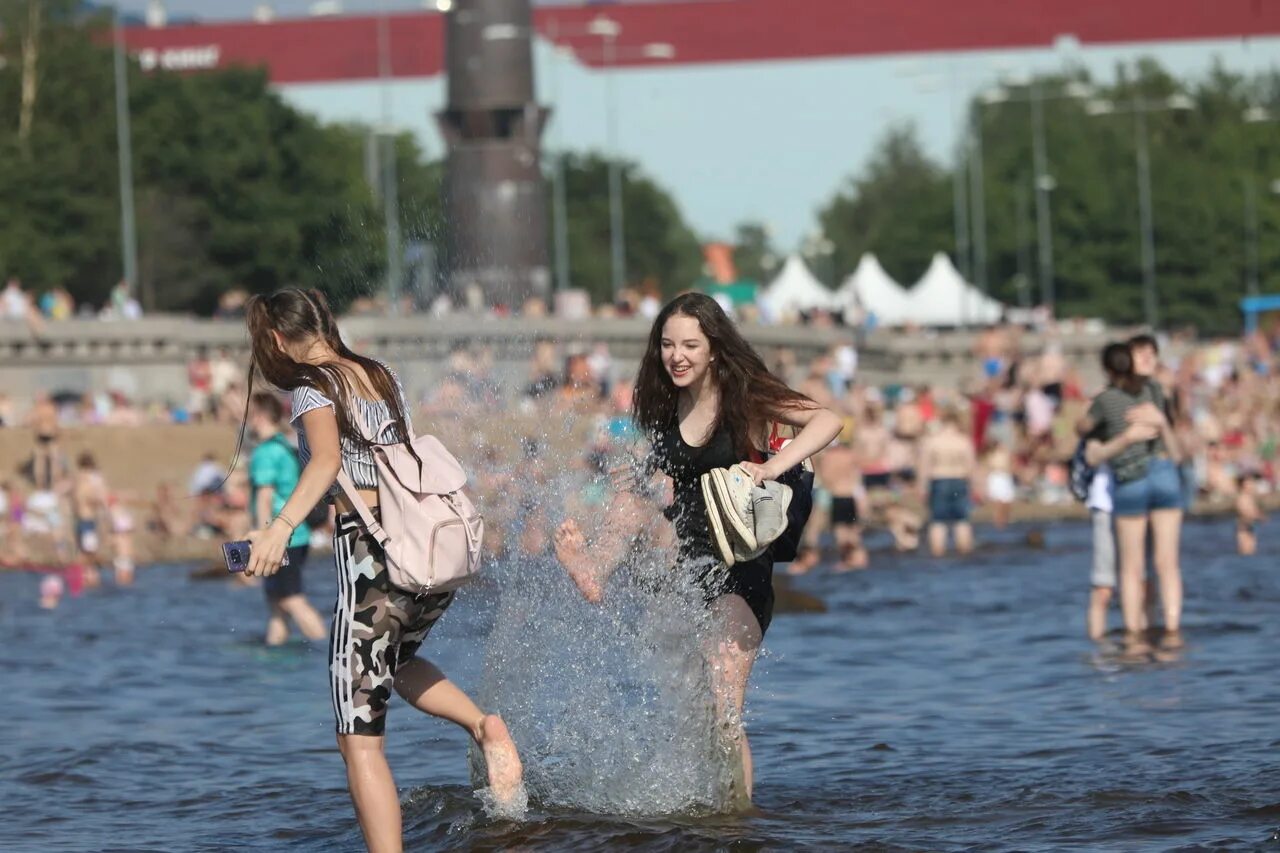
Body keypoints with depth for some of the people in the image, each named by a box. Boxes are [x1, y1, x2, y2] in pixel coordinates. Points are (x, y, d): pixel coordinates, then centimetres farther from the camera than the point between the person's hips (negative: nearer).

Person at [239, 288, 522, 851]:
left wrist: (282, 526, -34)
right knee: (392, 662, 35)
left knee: (360, 740, -3)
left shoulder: (312, 386, -4)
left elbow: (328, 458, -23)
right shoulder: (381, 377, 16)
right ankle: (484, 727, 10)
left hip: (373, 557, -8)